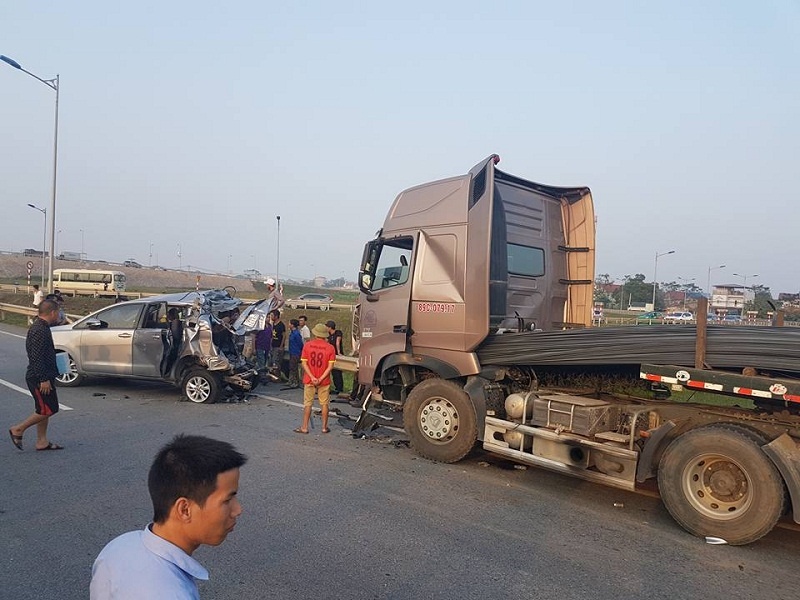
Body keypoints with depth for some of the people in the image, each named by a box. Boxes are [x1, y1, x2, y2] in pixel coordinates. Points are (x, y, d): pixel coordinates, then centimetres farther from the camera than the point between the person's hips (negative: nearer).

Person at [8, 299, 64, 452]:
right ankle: (18, 430, 9)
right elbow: (37, 358, -25)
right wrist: (44, 379, -23)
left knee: (43, 410, 14)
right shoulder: (40, 331, -20)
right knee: (48, 410, -4)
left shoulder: (40, 327, 12)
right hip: (39, 378, -11)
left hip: (42, 377, 11)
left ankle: (42, 441, 20)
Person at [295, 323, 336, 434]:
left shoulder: (307, 346, -5)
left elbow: (304, 363, -8)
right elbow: (330, 366, -12)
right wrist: (321, 378, -12)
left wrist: (312, 377, -10)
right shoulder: (330, 348, -8)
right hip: (324, 381, 0)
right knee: (324, 404, 11)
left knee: (307, 404, 10)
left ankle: (304, 427, 14)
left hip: (309, 380, 1)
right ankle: (324, 427, 16)